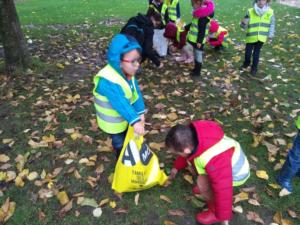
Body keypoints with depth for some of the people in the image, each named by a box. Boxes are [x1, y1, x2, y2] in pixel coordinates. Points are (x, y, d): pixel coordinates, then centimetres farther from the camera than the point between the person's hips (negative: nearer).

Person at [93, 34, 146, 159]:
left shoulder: (128, 72, -11)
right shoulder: (107, 81, -38)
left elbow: (135, 92, -7)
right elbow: (121, 103, -44)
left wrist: (140, 112, -13)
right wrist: (134, 120, -47)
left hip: (125, 117, 7)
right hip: (113, 122, -7)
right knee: (120, 143, 17)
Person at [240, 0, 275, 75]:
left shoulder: (270, 12, -6)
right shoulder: (250, 11, -11)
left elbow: (272, 25, 6)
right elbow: (244, 26, -10)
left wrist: (270, 36, 6)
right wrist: (243, 23, -33)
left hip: (261, 37, 0)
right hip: (251, 37, 0)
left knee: (256, 53, 9)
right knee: (248, 52, 9)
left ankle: (254, 68, 24)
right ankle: (246, 63, 38)